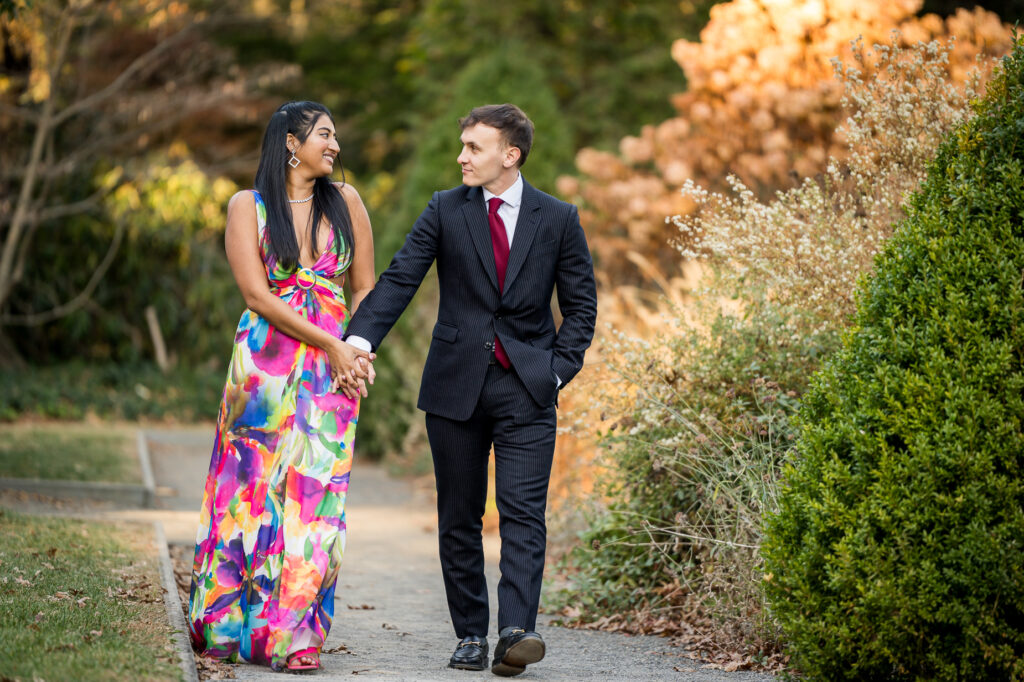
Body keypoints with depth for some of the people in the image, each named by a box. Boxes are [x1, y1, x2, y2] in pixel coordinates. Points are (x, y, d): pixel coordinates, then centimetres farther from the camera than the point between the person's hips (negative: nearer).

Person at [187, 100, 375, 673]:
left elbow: (365, 287, 14)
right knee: (255, 488, -1)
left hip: (333, 366, 2)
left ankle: (291, 635, -1)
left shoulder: (344, 201, 11)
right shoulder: (248, 206, 2)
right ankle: (228, 626, 12)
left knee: (314, 494, -3)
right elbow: (257, 293, -7)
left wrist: (359, 349, -3)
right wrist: (329, 346, -12)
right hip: (265, 364, -2)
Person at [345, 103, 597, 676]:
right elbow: (399, 280, -6)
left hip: (526, 390, -1)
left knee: (523, 513, -12)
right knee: (459, 519, 5)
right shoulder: (446, 211, 3)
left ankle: (517, 633, -18)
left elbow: (581, 304, 8)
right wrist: (360, 338, -21)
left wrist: (559, 370, -4)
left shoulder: (558, 219, 3)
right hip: (456, 384, 2)